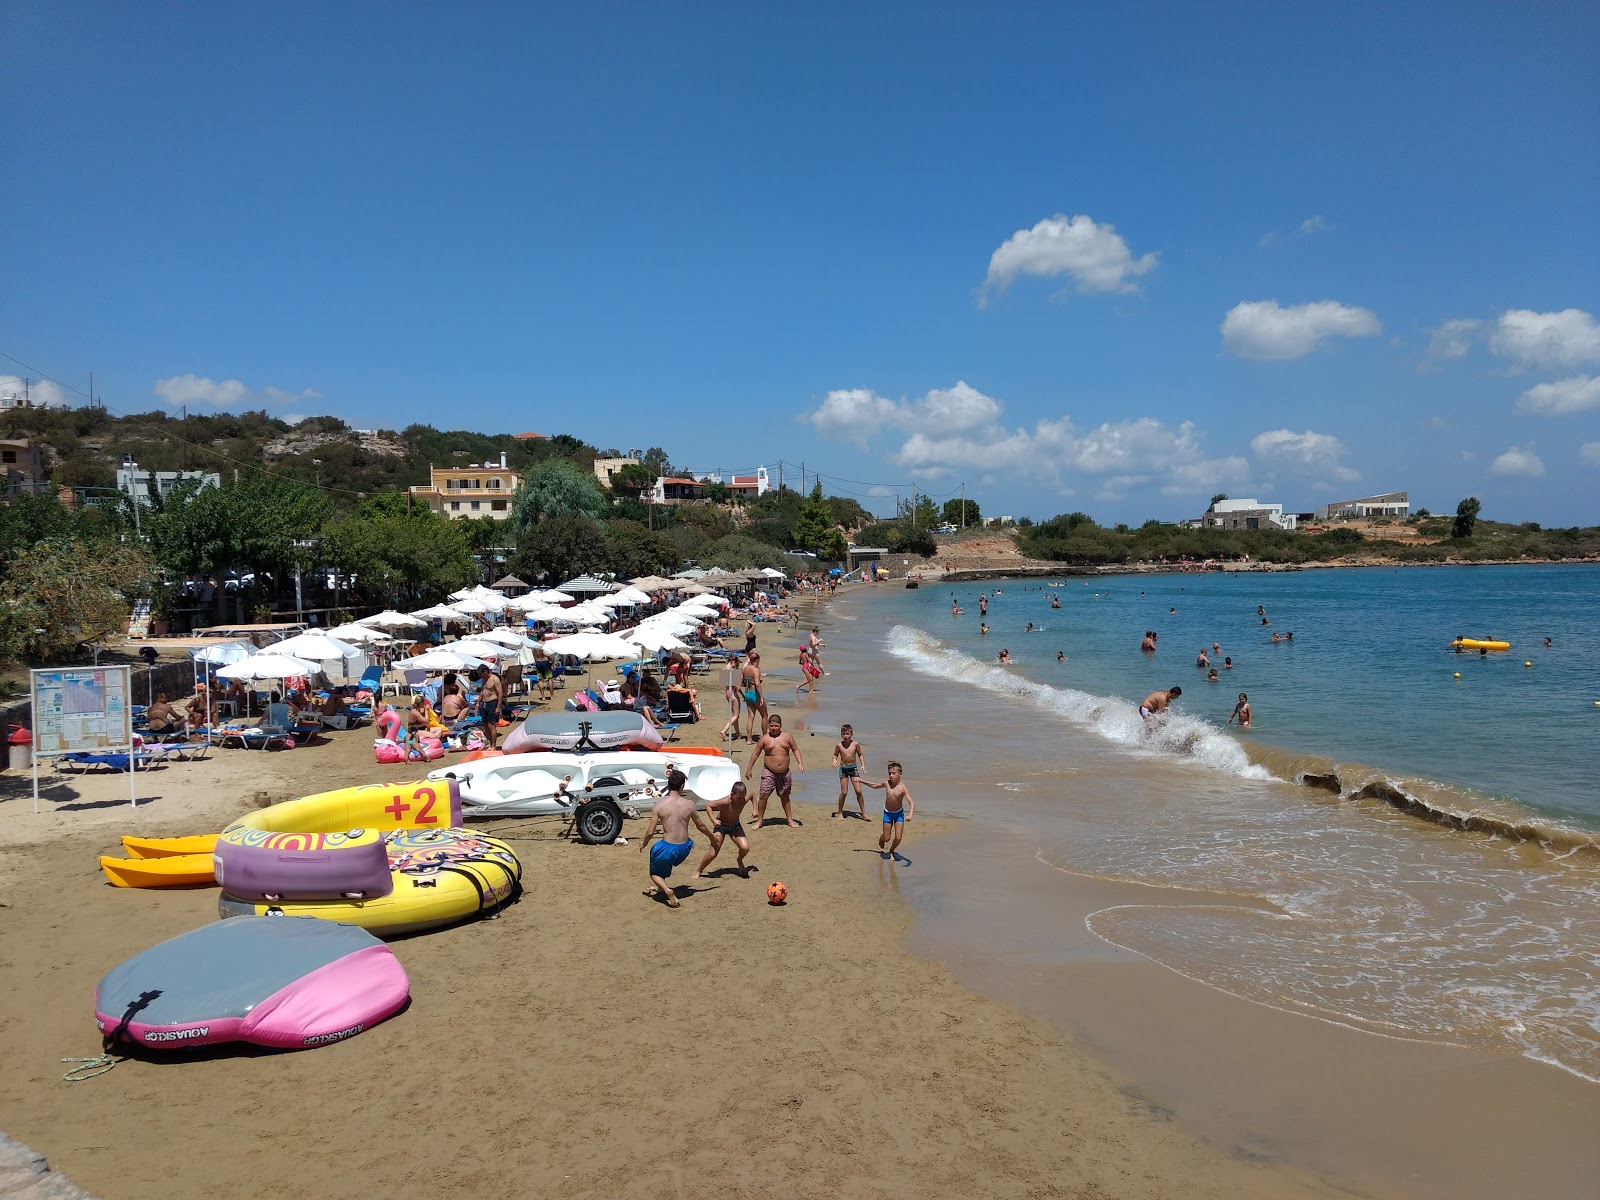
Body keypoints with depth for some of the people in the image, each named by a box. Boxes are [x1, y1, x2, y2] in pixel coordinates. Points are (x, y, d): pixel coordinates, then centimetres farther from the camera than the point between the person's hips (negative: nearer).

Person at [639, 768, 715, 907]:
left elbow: (650, 832, -11)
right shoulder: (689, 804, -6)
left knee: (655, 874, 21)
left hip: (667, 848, -4)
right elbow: (701, 825, 7)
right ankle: (661, 886, 45)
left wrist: (643, 844, 11)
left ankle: (667, 890, -7)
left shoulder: (658, 805, -13)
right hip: (684, 848, 4)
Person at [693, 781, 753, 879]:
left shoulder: (745, 799, -23)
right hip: (721, 825, -3)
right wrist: (714, 820, -38)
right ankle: (698, 870, 16)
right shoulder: (726, 801, -36)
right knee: (713, 853, -10)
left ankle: (739, 861, 18)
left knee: (745, 848, -17)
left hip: (735, 825, 4)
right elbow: (708, 806, -28)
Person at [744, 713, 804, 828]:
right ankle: (760, 820, 6)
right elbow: (755, 753, 1)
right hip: (769, 772, -2)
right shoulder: (765, 739, -4)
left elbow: (795, 750, 8)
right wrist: (749, 769, 1)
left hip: (784, 773, 2)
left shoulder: (787, 737, 1)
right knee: (763, 796, -6)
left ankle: (790, 819, 26)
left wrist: (800, 763, -6)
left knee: (784, 796, 15)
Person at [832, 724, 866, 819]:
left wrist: (863, 765, -3)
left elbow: (860, 755, 8)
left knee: (858, 791, -5)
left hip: (853, 768, 1)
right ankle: (840, 812, 14)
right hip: (843, 768, -1)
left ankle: (863, 813, 5)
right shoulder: (839, 745, -6)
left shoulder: (855, 744, -6)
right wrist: (834, 761, -12)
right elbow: (835, 755, 8)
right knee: (844, 792, -3)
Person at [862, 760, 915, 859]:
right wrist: (862, 781, 16)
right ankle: (881, 848, 42)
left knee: (898, 838, -5)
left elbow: (911, 803, -28)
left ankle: (891, 850, 27)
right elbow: (876, 786, 11)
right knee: (886, 838, 5)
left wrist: (910, 815, -46)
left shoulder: (903, 788, -23)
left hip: (899, 813, -2)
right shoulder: (886, 783, -11)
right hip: (887, 813, 2)